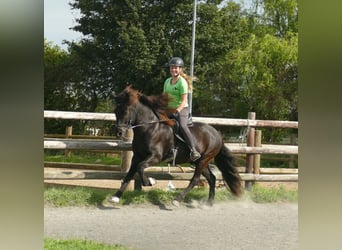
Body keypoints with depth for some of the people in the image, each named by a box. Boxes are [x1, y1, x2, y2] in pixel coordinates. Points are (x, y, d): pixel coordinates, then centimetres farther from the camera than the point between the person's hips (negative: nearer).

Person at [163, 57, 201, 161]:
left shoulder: (182, 82, -9)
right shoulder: (167, 81, 12)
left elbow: (184, 101, -14)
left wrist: (177, 111, -25)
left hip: (182, 109, -8)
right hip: (170, 109, 8)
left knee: (182, 126, -32)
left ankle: (193, 151, -36)